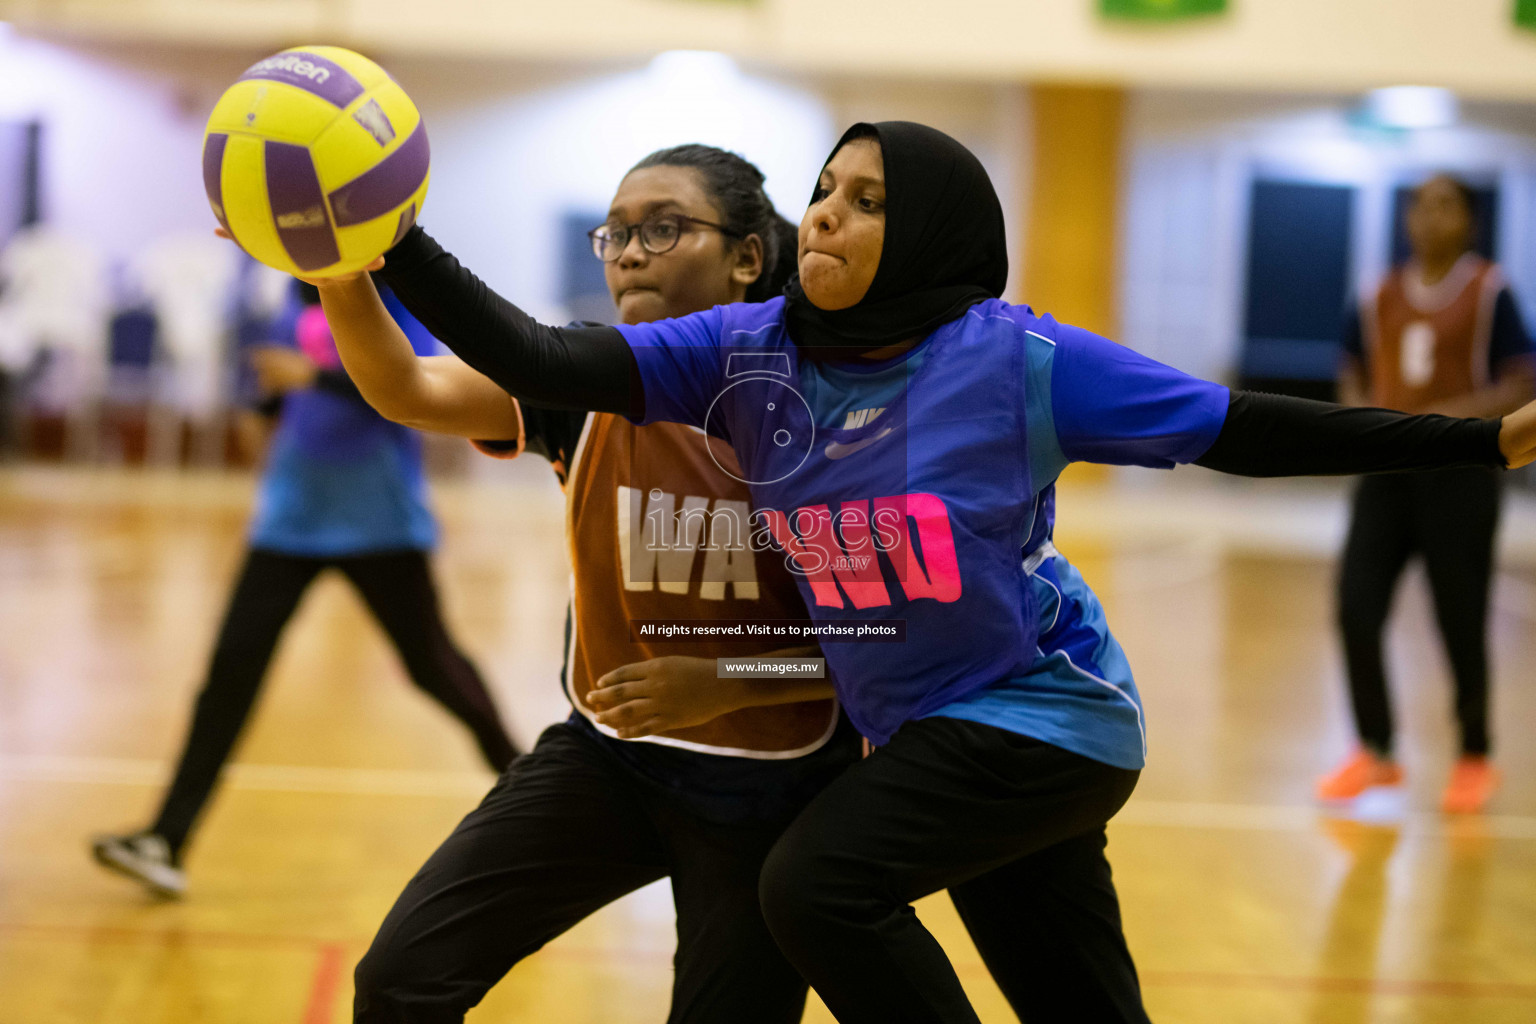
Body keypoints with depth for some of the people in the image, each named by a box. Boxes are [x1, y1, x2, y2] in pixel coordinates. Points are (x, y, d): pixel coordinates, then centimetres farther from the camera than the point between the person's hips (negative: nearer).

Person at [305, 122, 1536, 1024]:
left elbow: (1251, 433, -12)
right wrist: (386, 246, -24)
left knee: (818, 885, -21)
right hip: (925, 733, 5)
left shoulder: (1016, 358, -16)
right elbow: (546, 363, -13)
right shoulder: (750, 351, -5)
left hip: (1040, 710, -5)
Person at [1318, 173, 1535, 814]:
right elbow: (1352, 375, 20)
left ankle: (1475, 759, 22)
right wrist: (1362, 411, -1)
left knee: (1460, 622, 1)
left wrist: (1450, 416, -20)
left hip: (1459, 475, -4)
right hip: (1386, 472, 4)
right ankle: (1375, 754, 10)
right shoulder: (1381, 297, 10)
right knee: (1355, 608, -6)